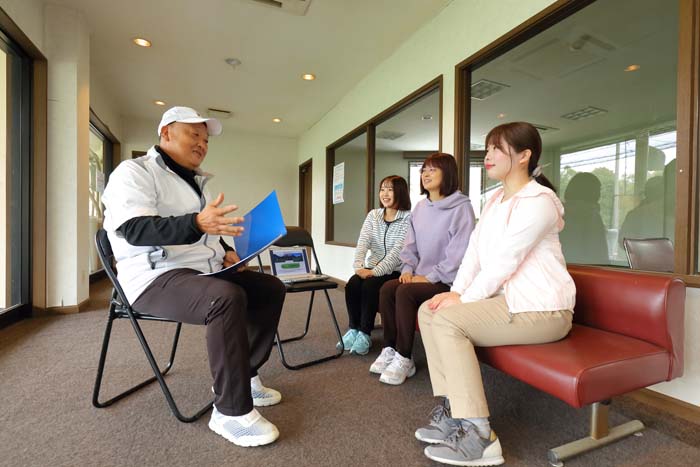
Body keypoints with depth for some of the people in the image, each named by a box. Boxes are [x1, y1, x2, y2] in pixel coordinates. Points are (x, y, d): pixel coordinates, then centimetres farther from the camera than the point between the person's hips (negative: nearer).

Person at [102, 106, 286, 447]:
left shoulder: (196, 181, 20)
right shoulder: (134, 172, -6)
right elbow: (134, 229, -23)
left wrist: (224, 251, 5)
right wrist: (197, 223, -39)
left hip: (205, 271, 9)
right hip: (157, 277, -9)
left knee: (271, 288, 1)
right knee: (227, 298, -36)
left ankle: (242, 376, 8)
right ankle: (231, 410, -21)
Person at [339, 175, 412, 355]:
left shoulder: (408, 218, -7)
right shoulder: (373, 215, 9)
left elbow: (397, 251, -18)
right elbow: (362, 243, -4)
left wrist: (375, 272, -27)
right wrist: (359, 266, -22)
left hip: (394, 271, -4)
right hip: (372, 268, 4)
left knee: (370, 285, -29)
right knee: (352, 283, -22)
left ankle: (365, 333, -12)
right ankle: (353, 329, -6)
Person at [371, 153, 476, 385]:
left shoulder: (461, 207, -10)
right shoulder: (420, 208, 12)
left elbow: (459, 253, -16)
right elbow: (411, 245, 14)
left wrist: (430, 277, -18)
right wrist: (408, 269, -1)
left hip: (447, 281, -6)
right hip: (422, 276, 6)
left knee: (405, 293, -27)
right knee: (387, 289, -16)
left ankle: (404, 359, -12)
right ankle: (389, 350, -3)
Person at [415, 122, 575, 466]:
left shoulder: (538, 201, -15)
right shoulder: (496, 199, 13)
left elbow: (503, 262, -21)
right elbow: (475, 249, 5)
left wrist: (464, 300, -15)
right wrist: (455, 292, -7)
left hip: (542, 308, -9)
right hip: (508, 298, 9)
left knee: (447, 320, -25)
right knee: (428, 311, -4)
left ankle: (478, 436, -15)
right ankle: (454, 410, 0)